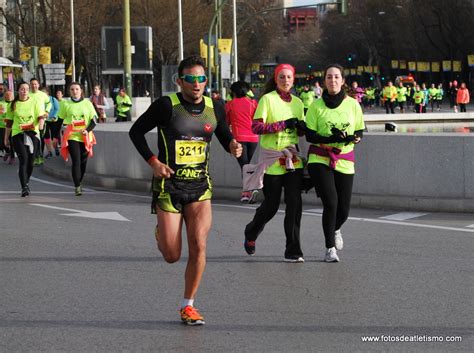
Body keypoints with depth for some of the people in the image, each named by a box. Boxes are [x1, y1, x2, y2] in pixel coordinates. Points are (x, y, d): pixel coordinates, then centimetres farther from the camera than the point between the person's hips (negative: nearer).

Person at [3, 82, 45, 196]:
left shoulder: (35, 103, 6)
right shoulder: (13, 105, 9)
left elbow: (41, 116, -4)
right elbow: (9, 122, 15)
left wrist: (41, 124, -26)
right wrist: (6, 137, 17)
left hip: (33, 134, 1)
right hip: (17, 135, -1)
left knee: (30, 161, 5)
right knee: (23, 159, -15)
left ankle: (26, 184, 28)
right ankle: (24, 187, -18)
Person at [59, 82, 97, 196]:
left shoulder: (87, 103, 5)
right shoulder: (66, 105, 5)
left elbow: (94, 121, 3)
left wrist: (87, 130, -14)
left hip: (85, 137, 2)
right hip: (72, 136, -2)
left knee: (83, 161, 6)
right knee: (76, 161, -12)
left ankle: (79, 182, 27)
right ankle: (77, 187, -13)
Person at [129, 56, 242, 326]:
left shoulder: (215, 109, 1)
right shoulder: (166, 106, -11)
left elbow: (225, 136, 17)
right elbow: (136, 131, -1)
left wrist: (233, 145, -7)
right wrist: (153, 162, -13)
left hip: (200, 187, 3)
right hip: (169, 186, -3)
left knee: (198, 246, -11)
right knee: (172, 256, -2)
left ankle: (188, 306, 4)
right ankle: (161, 233, 37)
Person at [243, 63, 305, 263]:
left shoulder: (297, 102, 11)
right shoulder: (267, 99, -5)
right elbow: (256, 127, -14)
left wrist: (302, 127, -3)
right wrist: (283, 124, -20)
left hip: (292, 160, 4)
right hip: (272, 160, -4)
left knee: (294, 204, -8)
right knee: (271, 206, 4)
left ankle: (293, 251, -5)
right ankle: (251, 233, 34)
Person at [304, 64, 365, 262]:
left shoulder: (352, 104, 3)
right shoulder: (316, 106, -2)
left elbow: (360, 132, 10)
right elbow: (309, 135, -3)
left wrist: (353, 138, -14)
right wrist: (330, 139, -20)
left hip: (344, 162, 2)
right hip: (320, 159, -2)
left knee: (343, 210, 3)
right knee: (330, 203, -17)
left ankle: (335, 229, 40)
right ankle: (330, 249, -2)